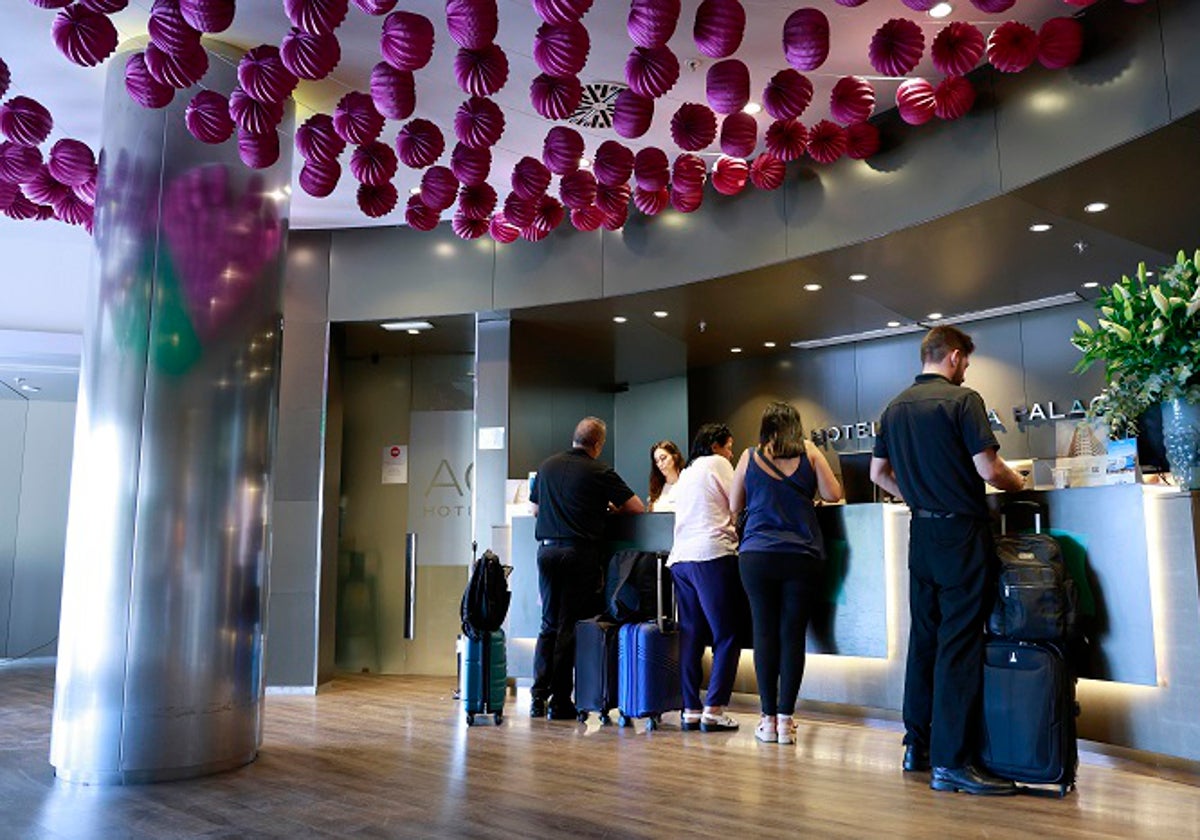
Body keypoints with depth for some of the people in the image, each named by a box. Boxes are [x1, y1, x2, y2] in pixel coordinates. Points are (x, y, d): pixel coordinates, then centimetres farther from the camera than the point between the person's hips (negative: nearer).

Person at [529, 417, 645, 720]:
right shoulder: (599, 472, -5)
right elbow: (638, 508, -2)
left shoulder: (547, 466, 10)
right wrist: (609, 507, 16)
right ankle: (560, 702, 6)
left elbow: (534, 509, 21)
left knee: (549, 624, 14)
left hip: (547, 549, 5)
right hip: (580, 554, -5)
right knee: (570, 626, 2)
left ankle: (539, 696, 12)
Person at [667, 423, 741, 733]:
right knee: (727, 636, -3)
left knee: (691, 635, 7)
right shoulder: (717, 464, 5)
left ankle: (690, 710, 6)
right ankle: (713, 710, -8)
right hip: (712, 555, -7)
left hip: (680, 557, 8)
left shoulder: (685, 474, 26)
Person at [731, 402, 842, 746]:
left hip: (756, 557, 0)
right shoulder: (809, 453, 5)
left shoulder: (749, 457, 6)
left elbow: (735, 505, 13)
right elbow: (833, 494, 4)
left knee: (765, 633, 5)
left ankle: (769, 719, 8)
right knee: (793, 634, 3)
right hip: (802, 557, 0)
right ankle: (786, 719, 4)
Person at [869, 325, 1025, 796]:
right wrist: (1015, 483, 4)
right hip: (962, 531, -7)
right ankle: (950, 762, -3)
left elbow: (878, 473, 16)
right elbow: (988, 469, -16)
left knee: (923, 638, 14)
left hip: (921, 531, 7)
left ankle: (917, 745, 21)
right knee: (959, 645, -5)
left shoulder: (895, 408, 11)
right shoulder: (962, 400, -11)